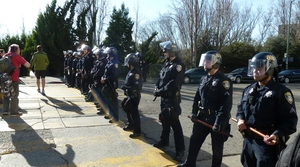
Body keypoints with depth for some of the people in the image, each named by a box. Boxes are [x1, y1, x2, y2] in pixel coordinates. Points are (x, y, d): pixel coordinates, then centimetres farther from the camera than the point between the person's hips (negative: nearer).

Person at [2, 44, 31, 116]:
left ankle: (5, 110, 15)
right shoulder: (17, 56, -7)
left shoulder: (5, 56, 14)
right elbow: (28, 65, -11)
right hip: (13, 78, -6)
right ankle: (14, 111, 3)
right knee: (14, 95, 1)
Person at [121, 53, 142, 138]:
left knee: (134, 113, -4)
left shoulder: (136, 72, -20)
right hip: (129, 95, 10)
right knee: (127, 109, 21)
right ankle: (130, 125, 39)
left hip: (134, 96, -10)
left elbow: (137, 87, -25)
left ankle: (137, 131, 4)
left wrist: (125, 87, -21)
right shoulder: (131, 71, 9)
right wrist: (125, 87, 4)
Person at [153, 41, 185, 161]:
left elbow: (174, 83, -23)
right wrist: (157, 88, -2)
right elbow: (161, 78, 15)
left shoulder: (178, 65, -15)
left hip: (173, 97, -9)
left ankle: (180, 150, -1)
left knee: (174, 122, -8)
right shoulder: (167, 63, 13)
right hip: (164, 96, 9)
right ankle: (164, 140, 37)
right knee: (164, 119, 19)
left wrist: (160, 91, -18)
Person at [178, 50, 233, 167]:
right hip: (202, 117, 7)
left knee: (217, 146, 10)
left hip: (216, 119, -7)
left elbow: (226, 104, -20)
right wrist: (194, 112, 6)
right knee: (194, 141, 16)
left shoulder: (223, 81, -14)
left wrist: (219, 122, -23)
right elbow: (197, 97, 15)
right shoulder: (203, 79, 10)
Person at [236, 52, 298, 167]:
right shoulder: (249, 89, 11)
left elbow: (290, 119, -14)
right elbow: (240, 108, 20)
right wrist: (240, 119, -1)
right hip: (248, 141, 7)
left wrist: (277, 135, -27)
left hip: (268, 143, -7)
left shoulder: (280, 91, -11)